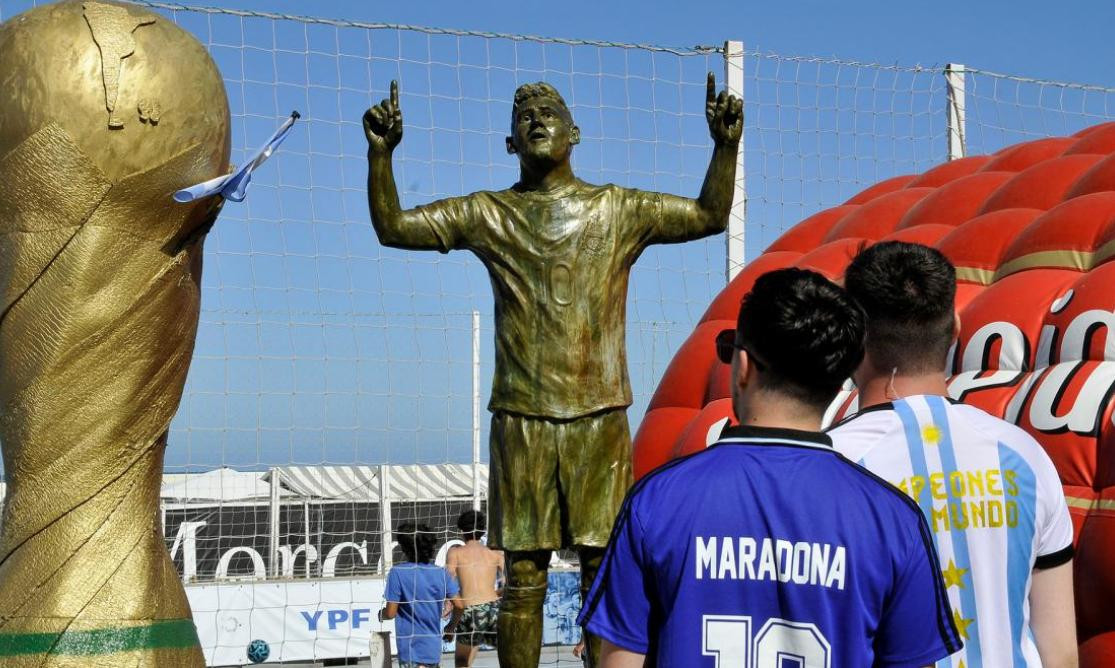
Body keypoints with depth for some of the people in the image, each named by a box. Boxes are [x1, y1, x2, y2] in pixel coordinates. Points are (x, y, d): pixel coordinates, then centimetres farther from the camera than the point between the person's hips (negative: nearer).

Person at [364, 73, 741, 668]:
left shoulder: (618, 211, 7)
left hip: (599, 414, 0)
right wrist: (381, 153, -10)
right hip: (521, 417, 0)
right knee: (523, 574, 2)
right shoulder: (488, 214, 8)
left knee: (605, 568, 1)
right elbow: (392, 227, 5)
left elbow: (710, 216, 2)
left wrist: (725, 145, -13)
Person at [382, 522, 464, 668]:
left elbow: (391, 613, -10)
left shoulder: (398, 573, -11)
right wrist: (451, 626, 19)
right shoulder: (441, 573, 1)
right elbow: (459, 605, 1)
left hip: (411, 647, -5)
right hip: (434, 645, 5)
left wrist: (381, 614, 13)